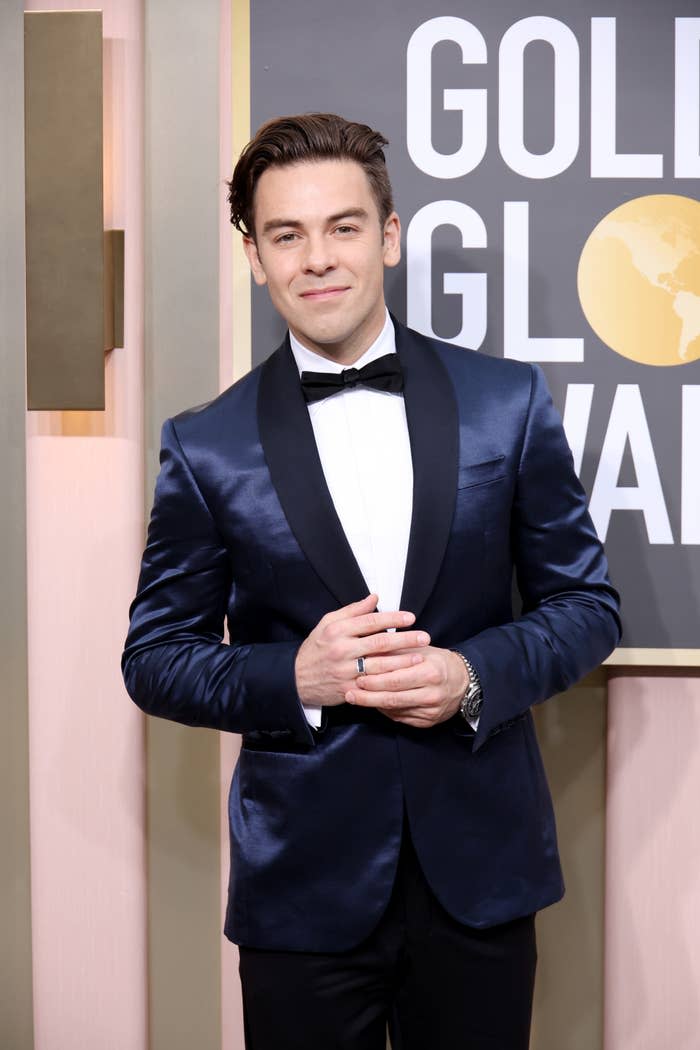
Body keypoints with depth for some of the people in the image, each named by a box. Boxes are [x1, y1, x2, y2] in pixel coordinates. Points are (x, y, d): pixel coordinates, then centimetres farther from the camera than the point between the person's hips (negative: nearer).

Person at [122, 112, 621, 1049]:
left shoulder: (509, 402, -2)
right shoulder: (206, 446, -4)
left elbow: (587, 603, 3)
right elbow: (156, 656, 1)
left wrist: (476, 674, -16)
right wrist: (296, 677, -17)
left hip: (481, 870, 1)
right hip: (303, 885, -1)